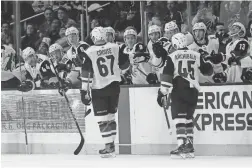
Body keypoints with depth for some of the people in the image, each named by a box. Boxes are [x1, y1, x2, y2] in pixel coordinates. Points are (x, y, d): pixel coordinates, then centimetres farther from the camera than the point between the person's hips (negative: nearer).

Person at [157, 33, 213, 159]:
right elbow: (207, 70, 19)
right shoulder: (196, 55, 10)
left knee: (179, 117, -9)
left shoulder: (172, 57, 2)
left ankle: (182, 146, -24)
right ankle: (189, 146, 15)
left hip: (179, 90, -4)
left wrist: (162, 93, -4)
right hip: (193, 91, 4)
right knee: (188, 117, 17)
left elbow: (167, 76, -5)